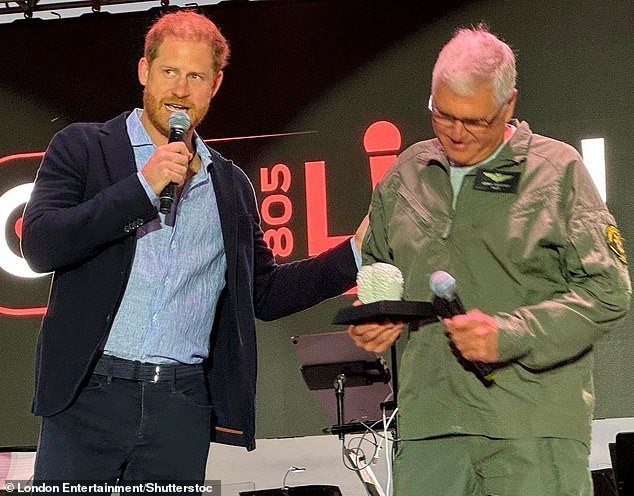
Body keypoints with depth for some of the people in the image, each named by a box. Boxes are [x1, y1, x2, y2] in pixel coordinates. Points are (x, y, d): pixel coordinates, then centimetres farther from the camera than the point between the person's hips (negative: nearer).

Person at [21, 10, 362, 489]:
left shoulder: (231, 185, 16)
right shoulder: (83, 147, 6)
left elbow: (265, 294, 19)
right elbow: (40, 245, -8)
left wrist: (357, 253, 9)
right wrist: (144, 185, -12)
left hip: (182, 409, 3)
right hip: (89, 394, -3)